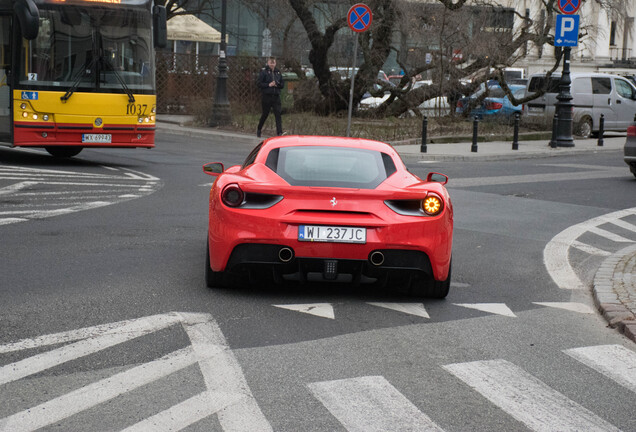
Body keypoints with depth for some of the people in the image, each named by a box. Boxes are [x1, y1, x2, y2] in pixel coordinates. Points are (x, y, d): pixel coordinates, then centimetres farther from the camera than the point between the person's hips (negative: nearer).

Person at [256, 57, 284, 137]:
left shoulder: (278, 72, 11)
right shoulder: (263, 72, -2)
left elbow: (283, 84, 14)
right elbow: (259, 84, -7)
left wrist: (277, 84, -7)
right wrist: (269, 85, -16)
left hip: (276, 96, 3)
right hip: (267, 96, -3)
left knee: (278, 114, -8)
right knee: (265, 114, 7)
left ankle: (279, 132, -12)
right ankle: (259, 129, 29)